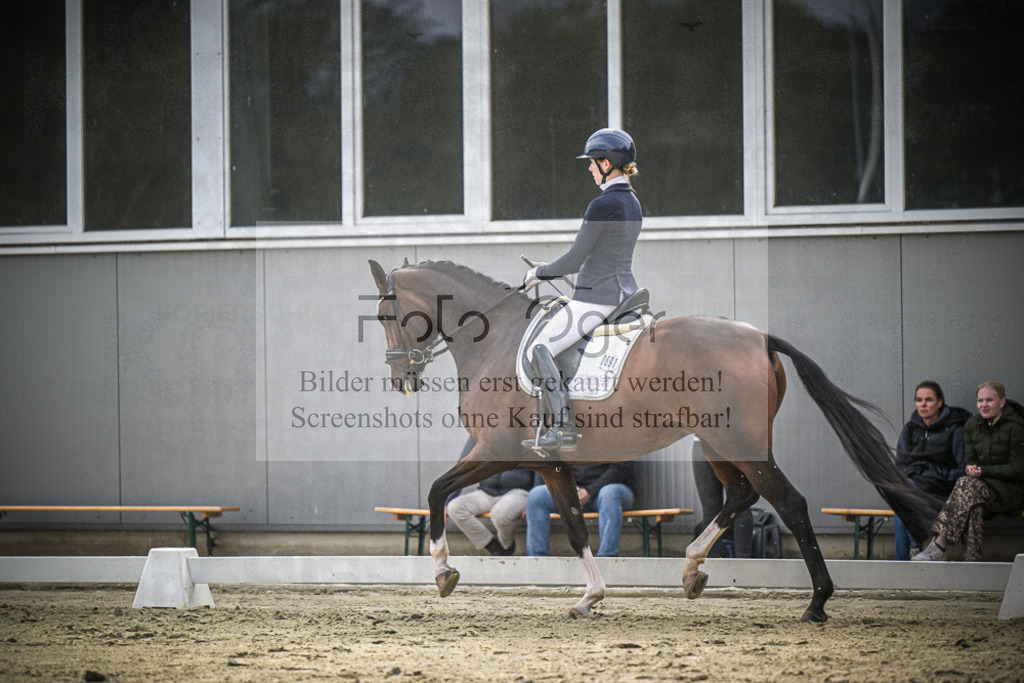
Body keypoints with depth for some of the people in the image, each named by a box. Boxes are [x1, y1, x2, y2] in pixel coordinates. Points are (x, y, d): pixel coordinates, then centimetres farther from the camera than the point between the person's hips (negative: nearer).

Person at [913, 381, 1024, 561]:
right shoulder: (972, 425, 11)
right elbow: (970, 459, 12)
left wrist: (983, 471, -19)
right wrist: (972, 468, -14)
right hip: (983, 484, 4)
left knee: (967, 486, -33)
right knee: (972, 505, -34)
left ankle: (940, 545, -39)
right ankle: (971, 560, -44)